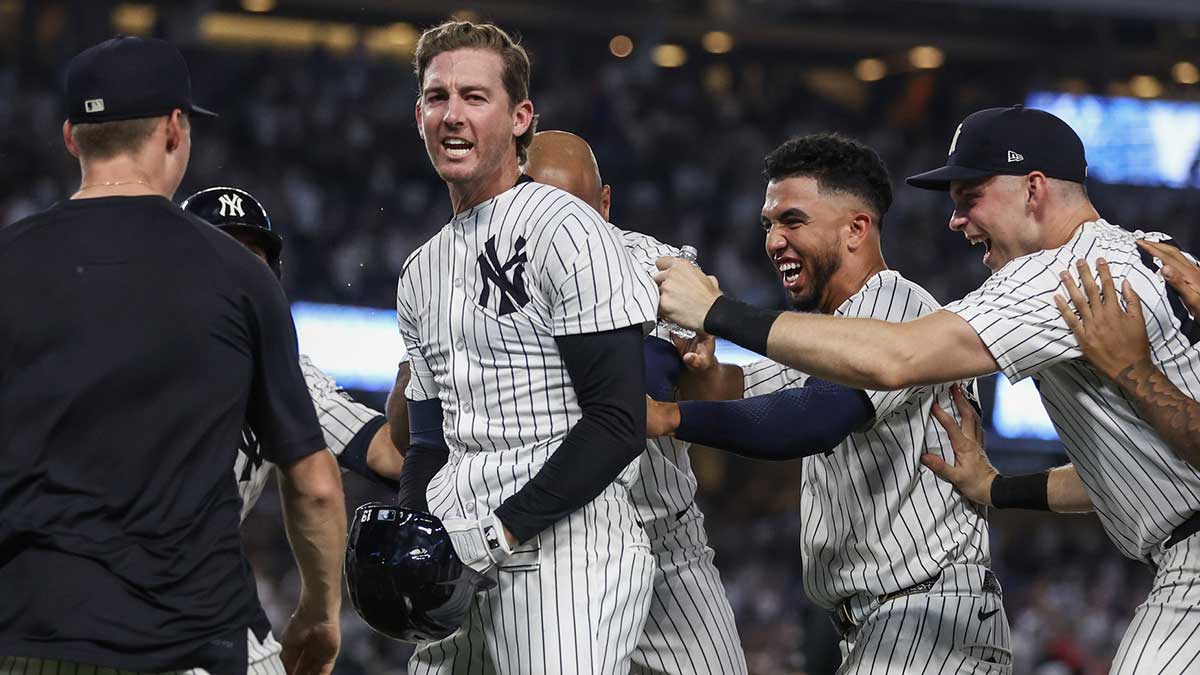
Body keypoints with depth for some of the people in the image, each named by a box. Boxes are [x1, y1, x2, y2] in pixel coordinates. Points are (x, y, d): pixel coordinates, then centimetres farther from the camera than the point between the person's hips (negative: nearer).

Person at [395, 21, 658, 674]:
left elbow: (618, 424, -13)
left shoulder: (567, 233, -7)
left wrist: (501, 529, -16)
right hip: (462, 559, 8)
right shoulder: (422, 272, 18)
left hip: (566, 552, -8)